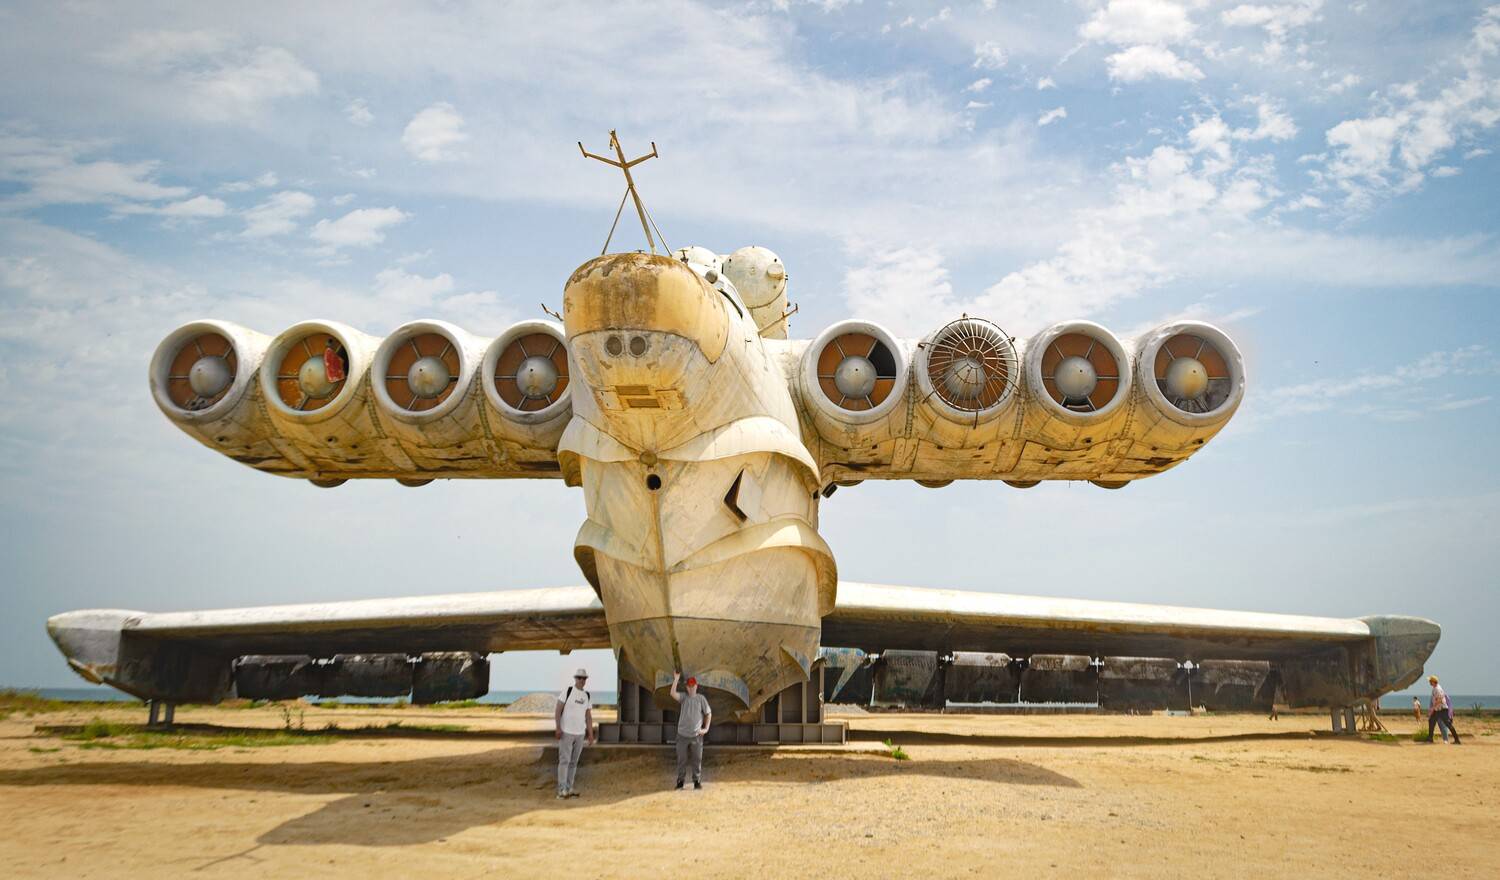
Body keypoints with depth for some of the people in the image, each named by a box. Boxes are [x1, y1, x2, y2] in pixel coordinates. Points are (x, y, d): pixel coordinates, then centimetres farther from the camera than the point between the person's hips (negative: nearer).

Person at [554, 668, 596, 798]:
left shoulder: (588, 696, 7)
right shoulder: (567, 691, -9)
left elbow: (588, 716, 10)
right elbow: (558, 711, -10)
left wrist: (591, 734, 6)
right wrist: (558, 728, -20)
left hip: (580, 733, 5)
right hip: (566, 732, -5)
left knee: (573, 762, 8)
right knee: (564, 760, -8)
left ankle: (569, 788, 15)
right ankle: (561, 790, -7)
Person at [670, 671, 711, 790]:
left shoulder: (701, 698, 2)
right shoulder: (683, 697, 3)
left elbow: (708, 713, 6)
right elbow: (673, 694, -17)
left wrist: (706, 728, -2)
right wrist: (676, 679, -22)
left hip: (696, 735, 0)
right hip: (682, 734, 1)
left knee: (697, 759, 4)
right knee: (681, 759, 5)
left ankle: (697, 781, 12)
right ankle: (680, 780, 15)